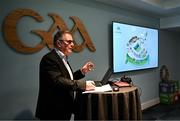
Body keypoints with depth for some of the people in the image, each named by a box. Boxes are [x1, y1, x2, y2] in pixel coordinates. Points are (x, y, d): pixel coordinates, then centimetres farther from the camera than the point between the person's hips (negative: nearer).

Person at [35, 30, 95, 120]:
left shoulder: (62, 58, 12)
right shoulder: (49, 59, -18)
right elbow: (58, 81, -30)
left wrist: (82, 71, 2)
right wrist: (83, 85, -28)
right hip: (53, 112, -9)